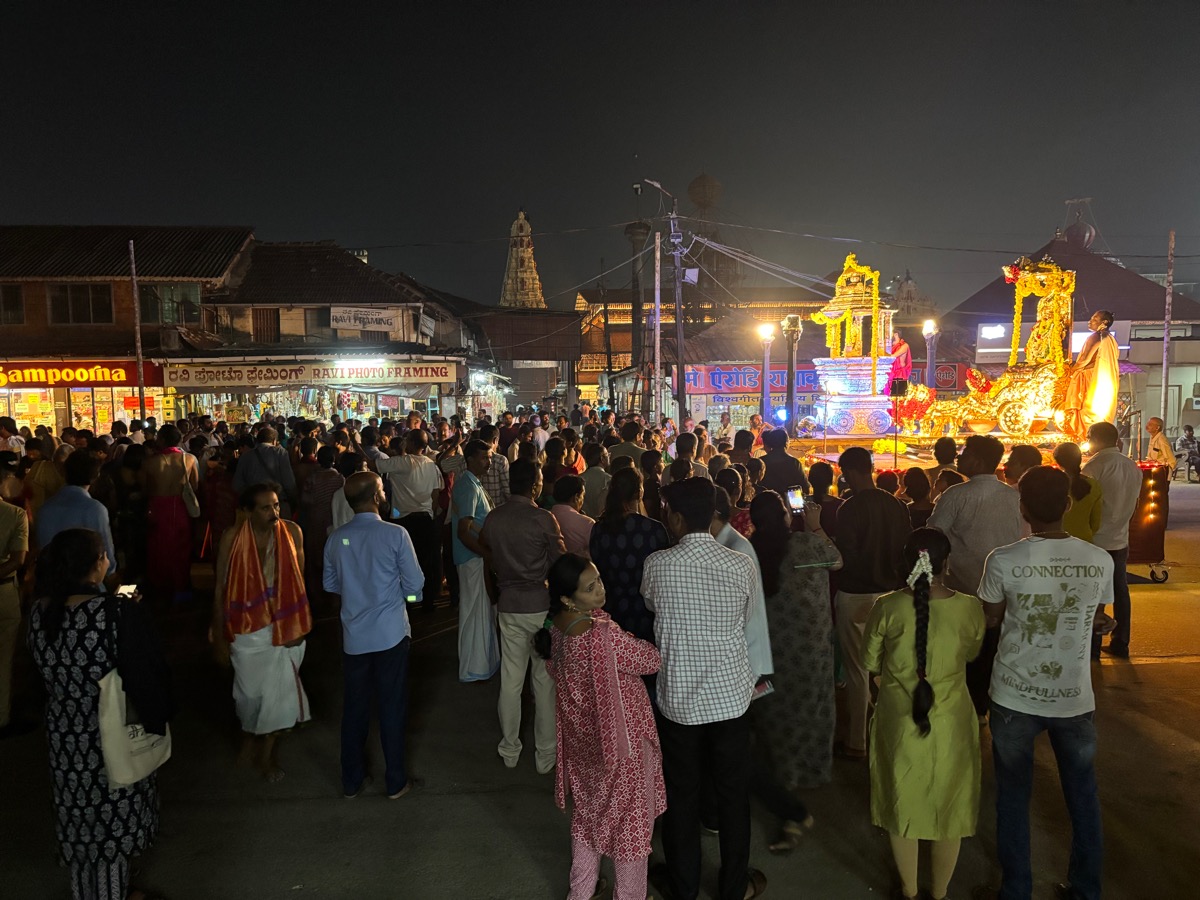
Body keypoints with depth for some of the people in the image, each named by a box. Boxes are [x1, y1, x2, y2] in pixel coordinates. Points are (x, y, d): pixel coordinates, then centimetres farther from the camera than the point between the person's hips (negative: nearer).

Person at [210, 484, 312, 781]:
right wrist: (219, 635, -2)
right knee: (251, 691, 13)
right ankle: (254, 738, 42)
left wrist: (298, 625, 0)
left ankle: (266, 748, 34)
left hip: (285, 625, 1)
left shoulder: (292, 532, -9)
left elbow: (298, 580, -1)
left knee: (279, 690, 9)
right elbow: (220, 588, -5)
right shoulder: (232, 539, -13)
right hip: (248, 629, -1)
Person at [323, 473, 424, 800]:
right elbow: (415, 584, -11)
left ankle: (352, 781, 29)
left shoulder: (336, 538, -3)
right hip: (391, 634, -3)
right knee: (392, 708, 9)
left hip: (354, 636, 3)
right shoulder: (395, 534, -15)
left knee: (354, 707, 16)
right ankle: (395, 782, 22)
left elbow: (330, 585, 8)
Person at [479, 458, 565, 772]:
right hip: (541, 605, -4)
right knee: (545, 681, 8)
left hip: (508, 606, 4)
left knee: (510, 680, 13)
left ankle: (509, 750, 26)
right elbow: (560, 563, -10)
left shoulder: (493, 518, -2)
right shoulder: (543, 519, -15)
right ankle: (545, 754, 18)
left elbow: (486, 550, 10)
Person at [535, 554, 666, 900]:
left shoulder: (555, 625, -8)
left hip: (581, 732, 8)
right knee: (628, 817, 15)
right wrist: (651, 644, 2)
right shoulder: (603, 635, -34)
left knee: (587, 810, 26)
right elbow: (651, 660, -21)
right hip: (619, 736, -8)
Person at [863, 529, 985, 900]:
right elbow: (972, 653, 5)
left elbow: (870, 663, -3)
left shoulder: (887, 608, -16)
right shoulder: (970, 608, -15)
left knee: (902, 804, 20)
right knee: (949, 808, 21)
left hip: (899, 721, 0)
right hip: (950, 723, 1)